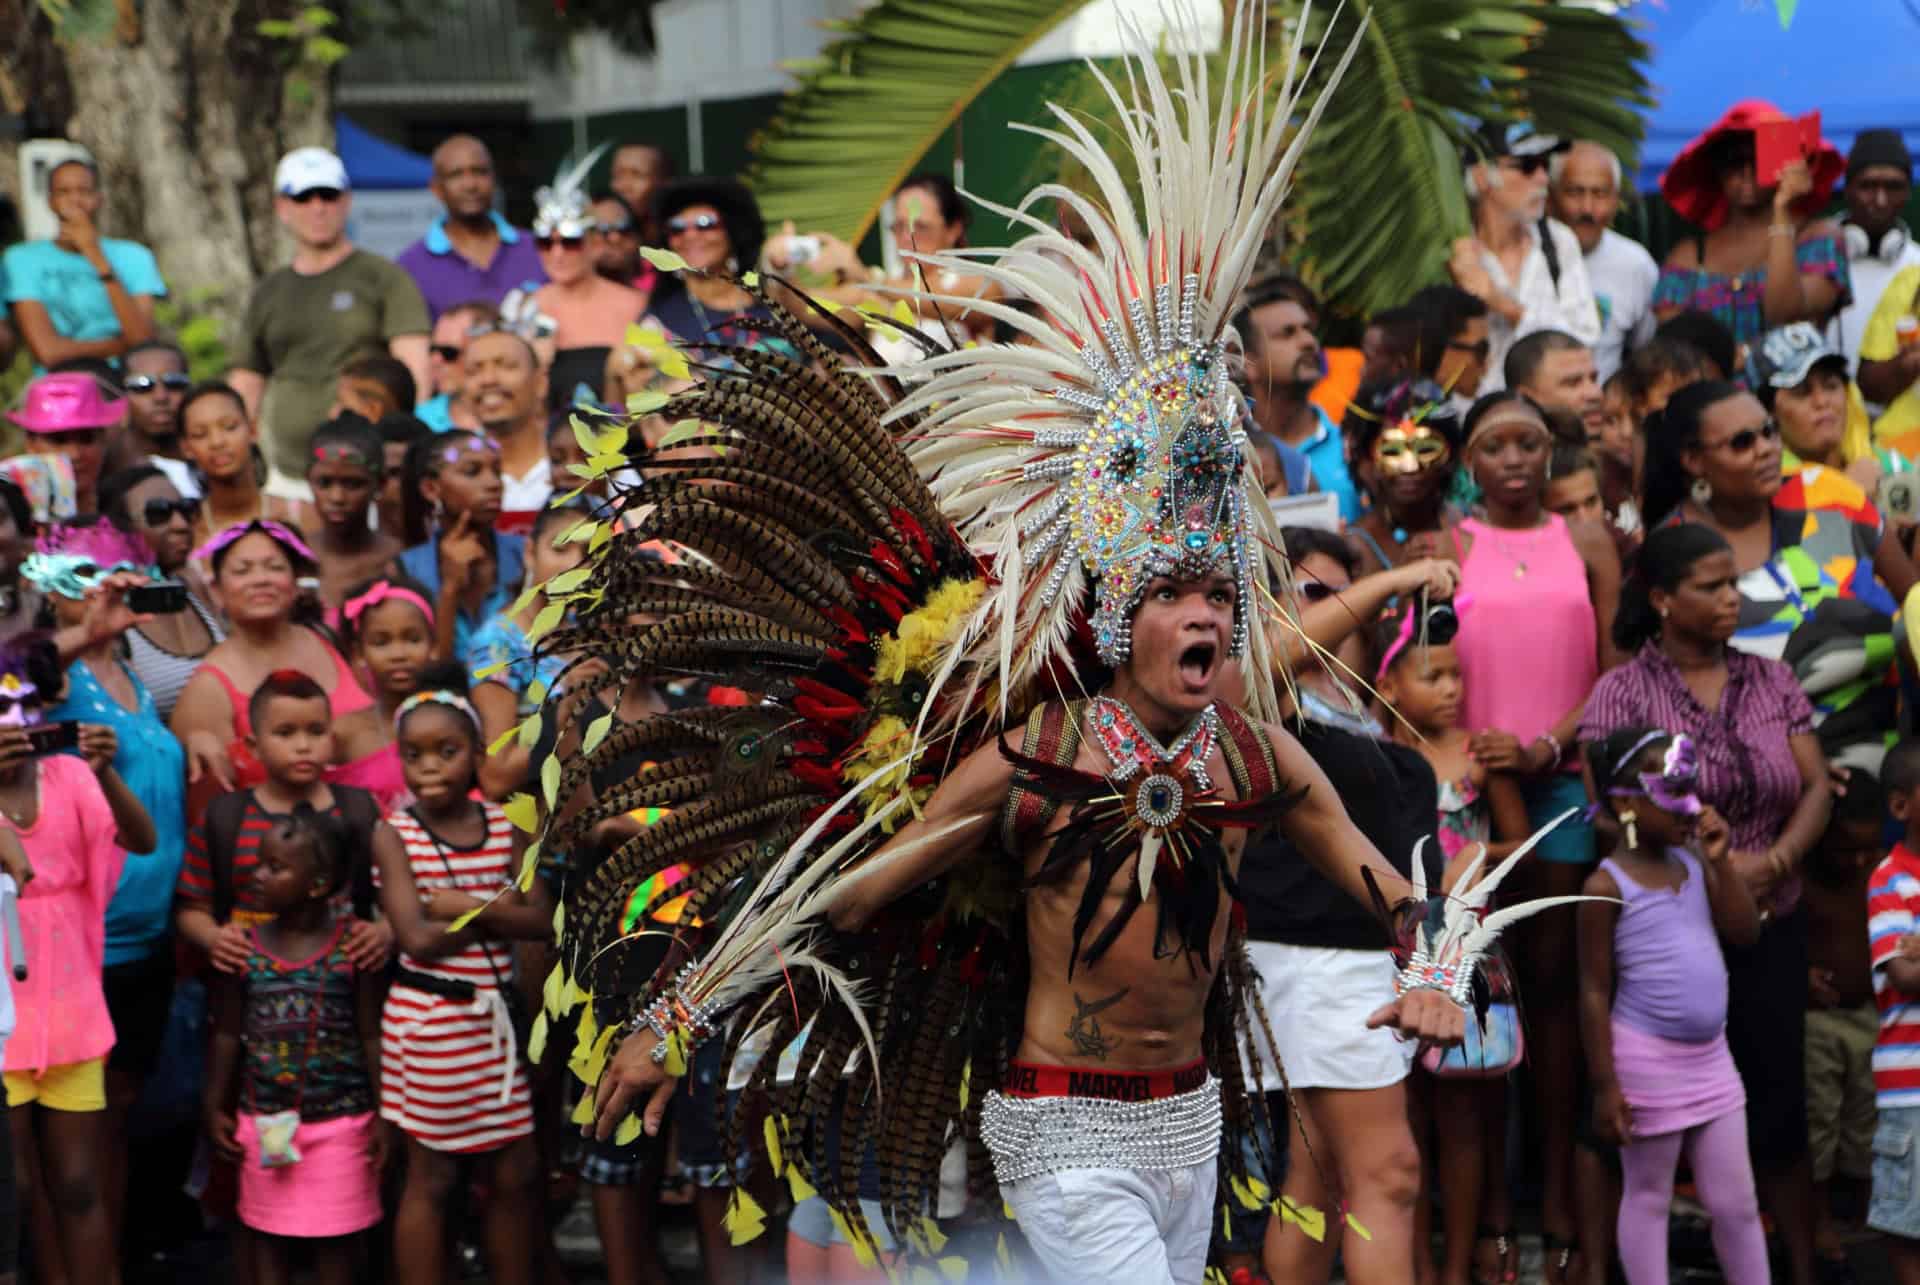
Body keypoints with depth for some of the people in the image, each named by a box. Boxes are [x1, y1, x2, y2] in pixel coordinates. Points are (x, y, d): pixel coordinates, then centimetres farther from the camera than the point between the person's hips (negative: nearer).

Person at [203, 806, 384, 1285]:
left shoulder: (352, 948, -8)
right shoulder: (247, 948, -1)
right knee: (267, 1236, 10)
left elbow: (372, 1037, -4)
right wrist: (215, 1108, 4)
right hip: (263, 1120, 3)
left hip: (339, 1119, -3)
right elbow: (228, 1034, 5)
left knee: (333, 1240, 6)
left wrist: (383, 1117, -5)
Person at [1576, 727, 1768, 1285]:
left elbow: (1745, 931, 3)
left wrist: (1721, 860, -5)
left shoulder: (1692, 862, 6)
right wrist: (1605, 1085, -14)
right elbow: (1594, 991, -12)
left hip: (1710, 1056, 6)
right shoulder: (1609, 885, -13)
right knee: (1648, 1197, 7)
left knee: (1735, 1201, 9)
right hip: (1649, 1061, -6)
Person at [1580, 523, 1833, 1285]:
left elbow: (1817, 789, 2)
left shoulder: (1771, 681, 7)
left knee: (1779, 1107, 5)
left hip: (1769, 928, 3)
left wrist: (1772, 861, -15)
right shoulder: (1623, 693, -4)